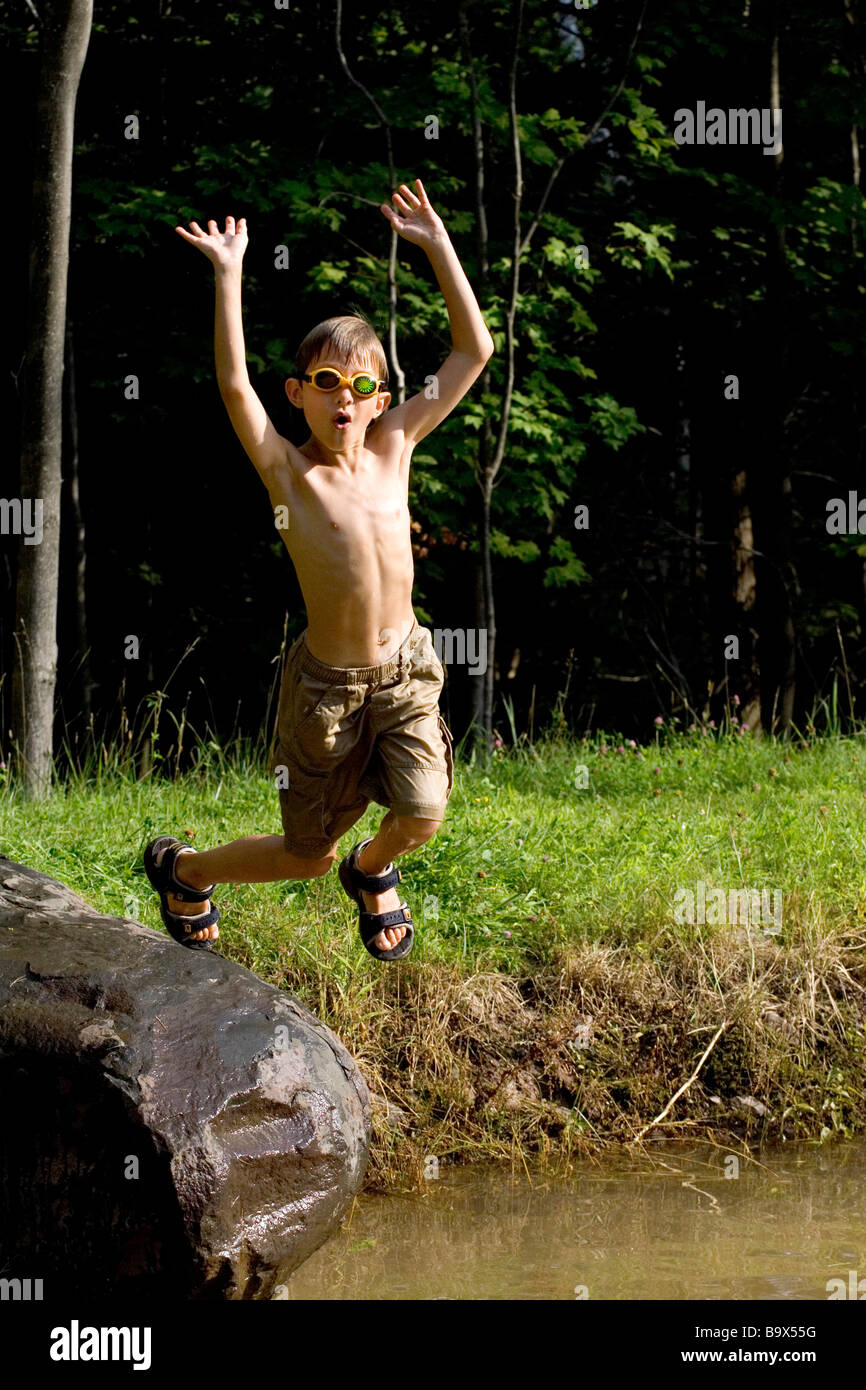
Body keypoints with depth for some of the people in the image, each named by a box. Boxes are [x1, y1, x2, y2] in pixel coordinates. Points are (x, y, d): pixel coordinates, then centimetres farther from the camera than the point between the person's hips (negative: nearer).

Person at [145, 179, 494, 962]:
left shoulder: (393, 445, -1)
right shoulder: (288, 472, -11)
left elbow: (474, 350, 0)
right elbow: (234, 387, -29)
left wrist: (437, 244, -4)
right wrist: (228, 274, -28)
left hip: (405, 668, 3)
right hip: (328, 683, -3)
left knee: (421, 817, -20)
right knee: (308, 857, 9)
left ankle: (373, 870, 19)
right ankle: (182, 870, 39)